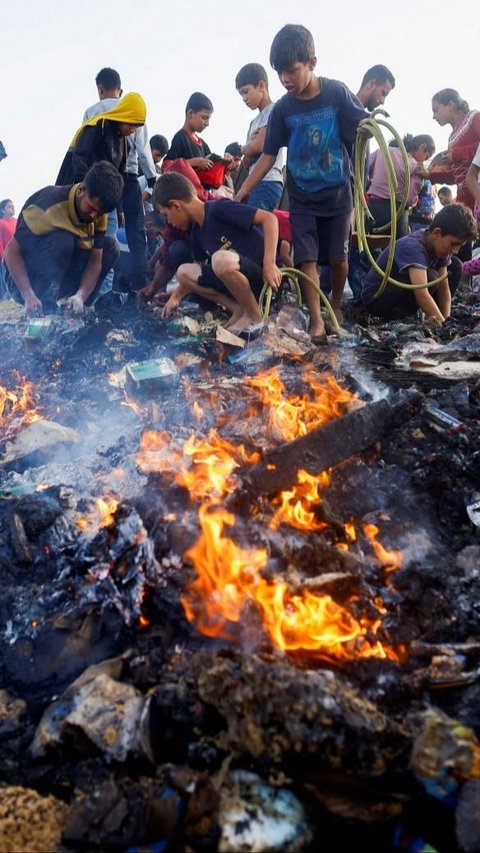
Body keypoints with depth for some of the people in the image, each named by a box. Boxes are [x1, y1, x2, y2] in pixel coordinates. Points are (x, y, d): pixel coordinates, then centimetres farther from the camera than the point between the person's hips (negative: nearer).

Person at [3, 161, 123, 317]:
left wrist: (80, 296, -29)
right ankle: (45, 306, -24)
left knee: (110, 247, -3)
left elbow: (95, 261, -10)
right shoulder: (50, 204, -28)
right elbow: (11, 252, -26)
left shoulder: (99, 214, -8)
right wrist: (29, 296, -37)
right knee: (61, 240, -32)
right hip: (24, 279, -7)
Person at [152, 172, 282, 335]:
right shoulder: (196, 233, 11)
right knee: (184, 272, 3)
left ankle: (254, 316, -13)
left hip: (262, 277, -8)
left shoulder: (219, 208, -15)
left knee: (221, 259, -36)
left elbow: (269, 218, -20)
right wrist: (176, 296, 20)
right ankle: (239, 309, -1)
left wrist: (269, 264, -26)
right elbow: (197, 271, 25)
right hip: (238, 280, 8)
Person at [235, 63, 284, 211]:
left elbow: (258, 145, -14)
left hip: (267, 183, -9)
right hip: (256, 184, 9)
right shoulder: (255, 121, 24)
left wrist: (243, 148, 7)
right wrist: (248, 151, -4)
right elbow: (247, 163, 17)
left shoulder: (273, 111, -2)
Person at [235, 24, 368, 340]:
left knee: (338, 257, 7)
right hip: (302, 198, 1)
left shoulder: (337, 92, -9)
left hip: (338, 194, -1)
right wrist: (243, 190, -9)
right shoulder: (283, 109, -4)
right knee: (307, 258, -8)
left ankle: (337, 304, 32)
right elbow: (269, 155, -1)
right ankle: (317, 320, -4)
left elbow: (364, 130, -2)